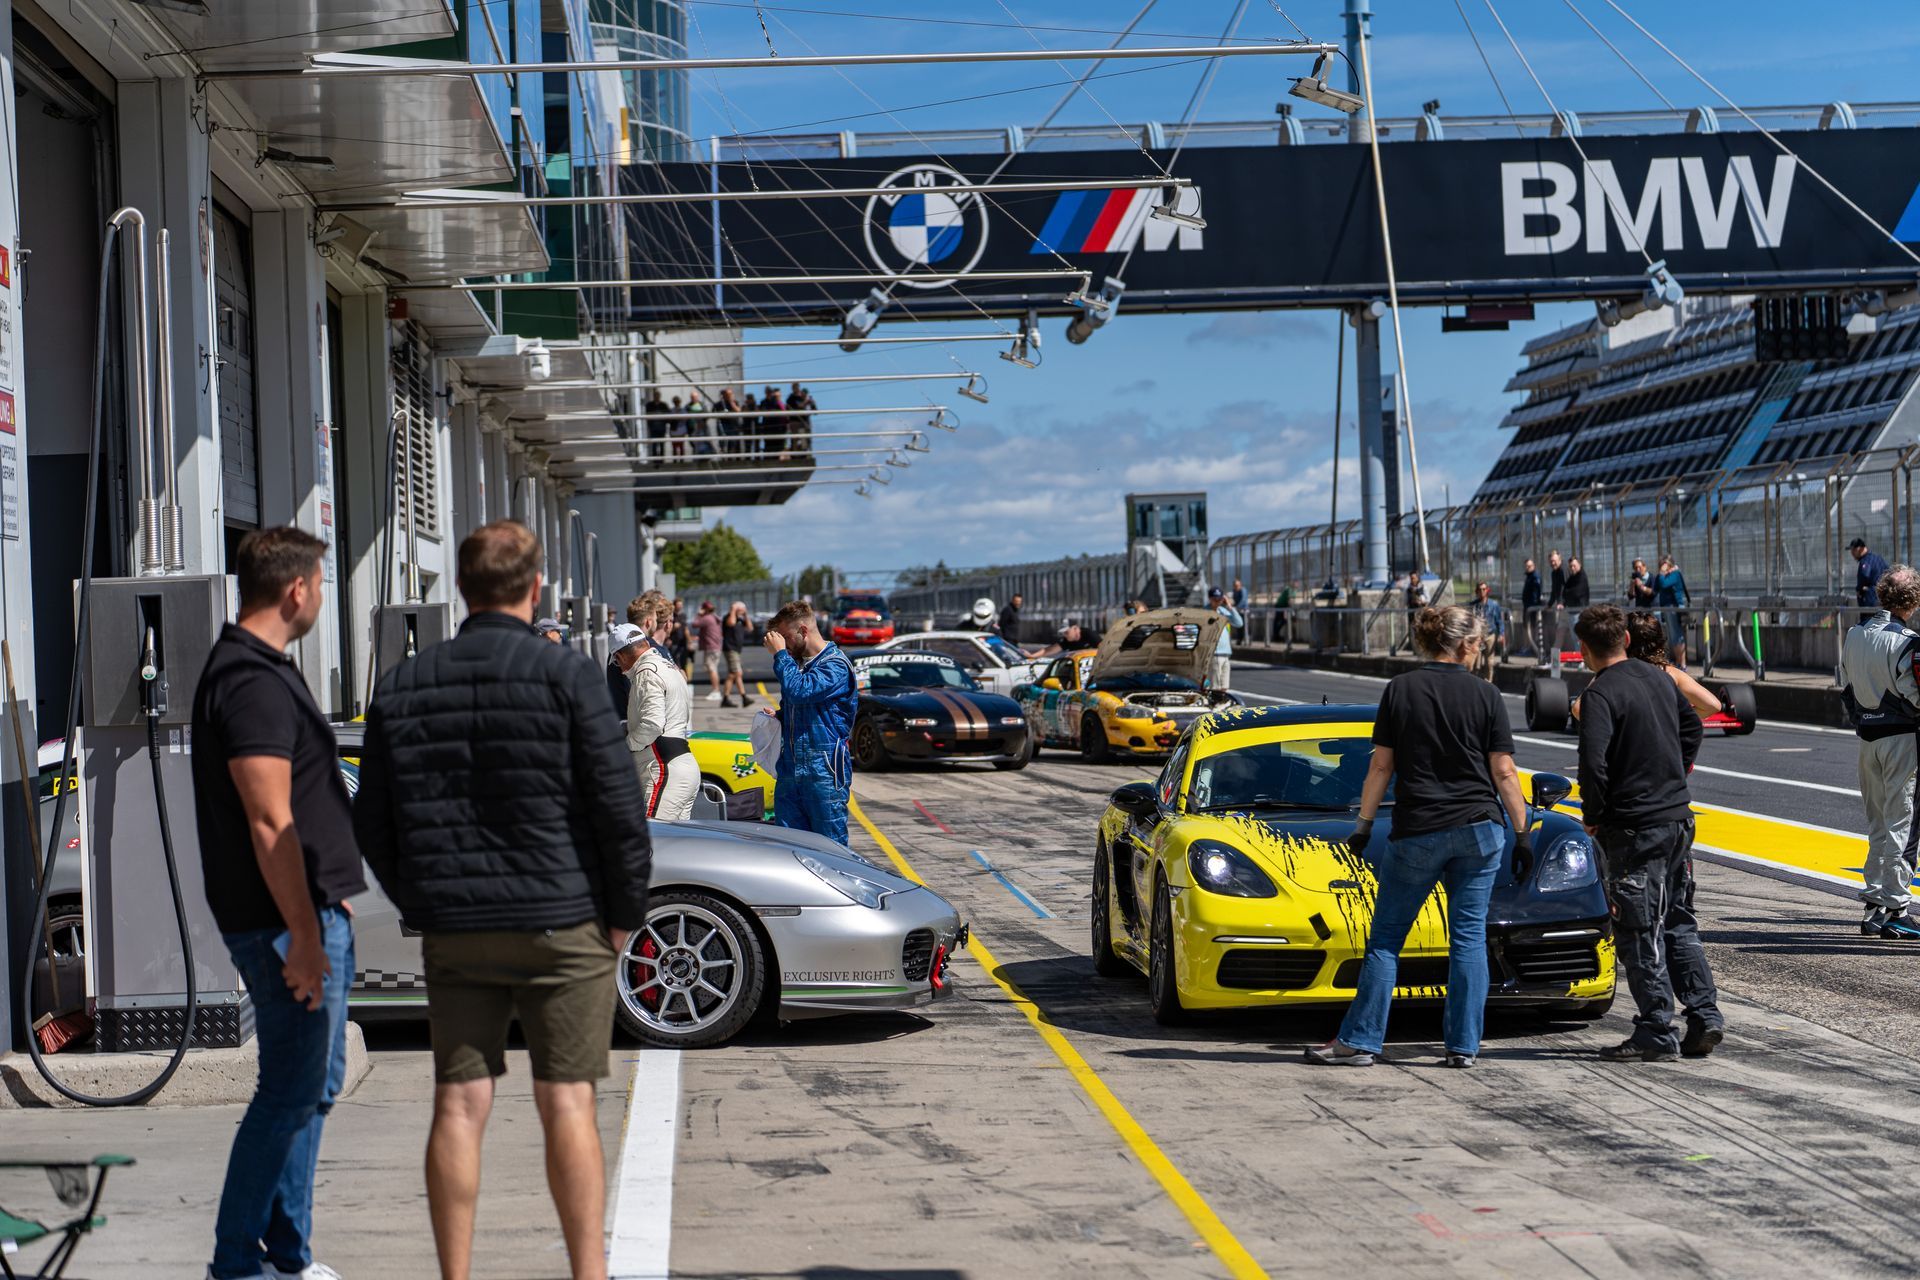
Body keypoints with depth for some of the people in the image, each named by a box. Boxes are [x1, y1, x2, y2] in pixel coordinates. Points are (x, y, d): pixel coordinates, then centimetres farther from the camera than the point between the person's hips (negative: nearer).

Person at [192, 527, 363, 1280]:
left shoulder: (259, 669, 16)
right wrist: (303, 935, -23)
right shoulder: (253, 682, -19)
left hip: (312, 908, 11)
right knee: (292, 1089, -4)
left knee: (316, 1080, 15)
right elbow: (269, 822, -23)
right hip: (284, 917, -11)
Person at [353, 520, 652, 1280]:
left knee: (458, 1106, 6)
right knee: (566, 1104, 1)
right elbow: (620, 808, -10)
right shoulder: (565, 676, -8)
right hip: (561, 924, -3)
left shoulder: (401, 688, 6)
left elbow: (371, 825, 10)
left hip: (452, 929, 3)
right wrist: (626, 913, 1)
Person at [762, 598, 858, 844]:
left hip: (823, 773, -8)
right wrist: (777, 716, 11)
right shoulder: (797, 663, 18)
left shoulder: (835, 665, -9)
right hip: (789, 772, 8)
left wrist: (780, 654, -14)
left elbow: (800, 691, -25)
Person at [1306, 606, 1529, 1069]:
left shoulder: (1399, 690, 0)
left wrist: (1364, 823, 9)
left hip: (1416, 832, -1)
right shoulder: (1486, 696, 0)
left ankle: (1360, 1040, 5)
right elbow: (1503, 773, 0)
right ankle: (1464, 1045, 5)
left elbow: (1381, 766, 1)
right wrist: (1522, 833, 6)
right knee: (1469, 936, 6)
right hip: (1480, 829, 1)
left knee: (1385, 938, 6)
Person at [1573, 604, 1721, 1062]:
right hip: (1679, 818, 8)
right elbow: (1692, 726, 25)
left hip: (1634, 828, -8)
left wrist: (1593, 816, -9)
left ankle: (1657, 1034, 1)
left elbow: (1593, 763, -23)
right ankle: (1704, 1016, 14)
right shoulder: (1659, 680, 10)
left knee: (1639, 934, -1)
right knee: (1678, 924, 17)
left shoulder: (1601, 694, -15)